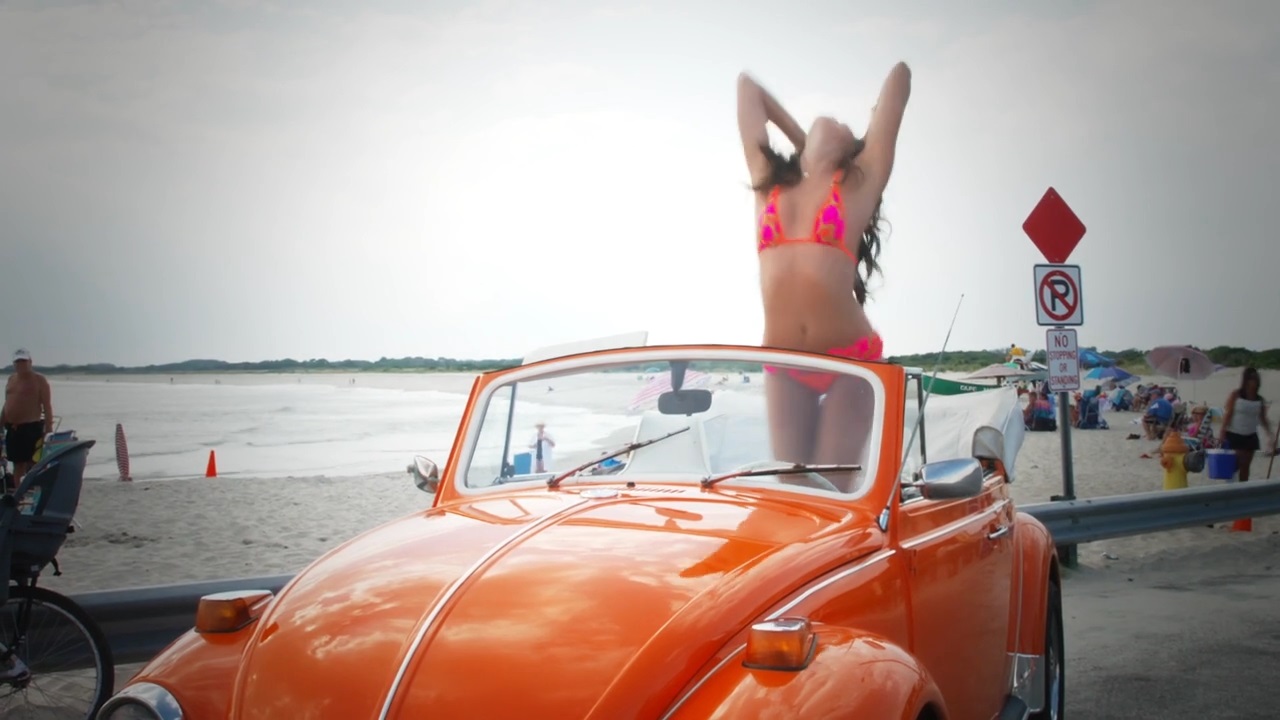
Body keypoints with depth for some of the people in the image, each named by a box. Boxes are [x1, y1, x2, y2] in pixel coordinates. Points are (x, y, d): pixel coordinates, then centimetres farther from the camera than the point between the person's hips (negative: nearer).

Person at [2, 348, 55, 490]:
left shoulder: (39, 380, -5)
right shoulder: (11, 379, 15)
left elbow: (47, 406, -10)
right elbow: (7, 404, 21)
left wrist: (48, 430, -16)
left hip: (32, 428, -7)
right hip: (12, 428, 7)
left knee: (31, 464, -7)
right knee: (17, 463, 12)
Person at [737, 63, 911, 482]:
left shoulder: (860, 181, 5)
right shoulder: (768, 181, 12)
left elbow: (900, 77, 7)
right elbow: (746, 85, 21)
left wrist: (865, 141, 23)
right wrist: (800, 140, 28)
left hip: (850, 358, -3)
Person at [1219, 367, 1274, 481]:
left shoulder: (1260, 400, 5)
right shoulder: (1235, 395, -6)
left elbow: (1263, 419, 9)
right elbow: (1227, 414, -8)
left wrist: (1270, 435, -2)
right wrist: (1222, 432, -15)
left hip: (1250, 437, 4)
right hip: (1234, 435, -4)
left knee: (1245, 467, 8)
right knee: (1233, 465, -7)